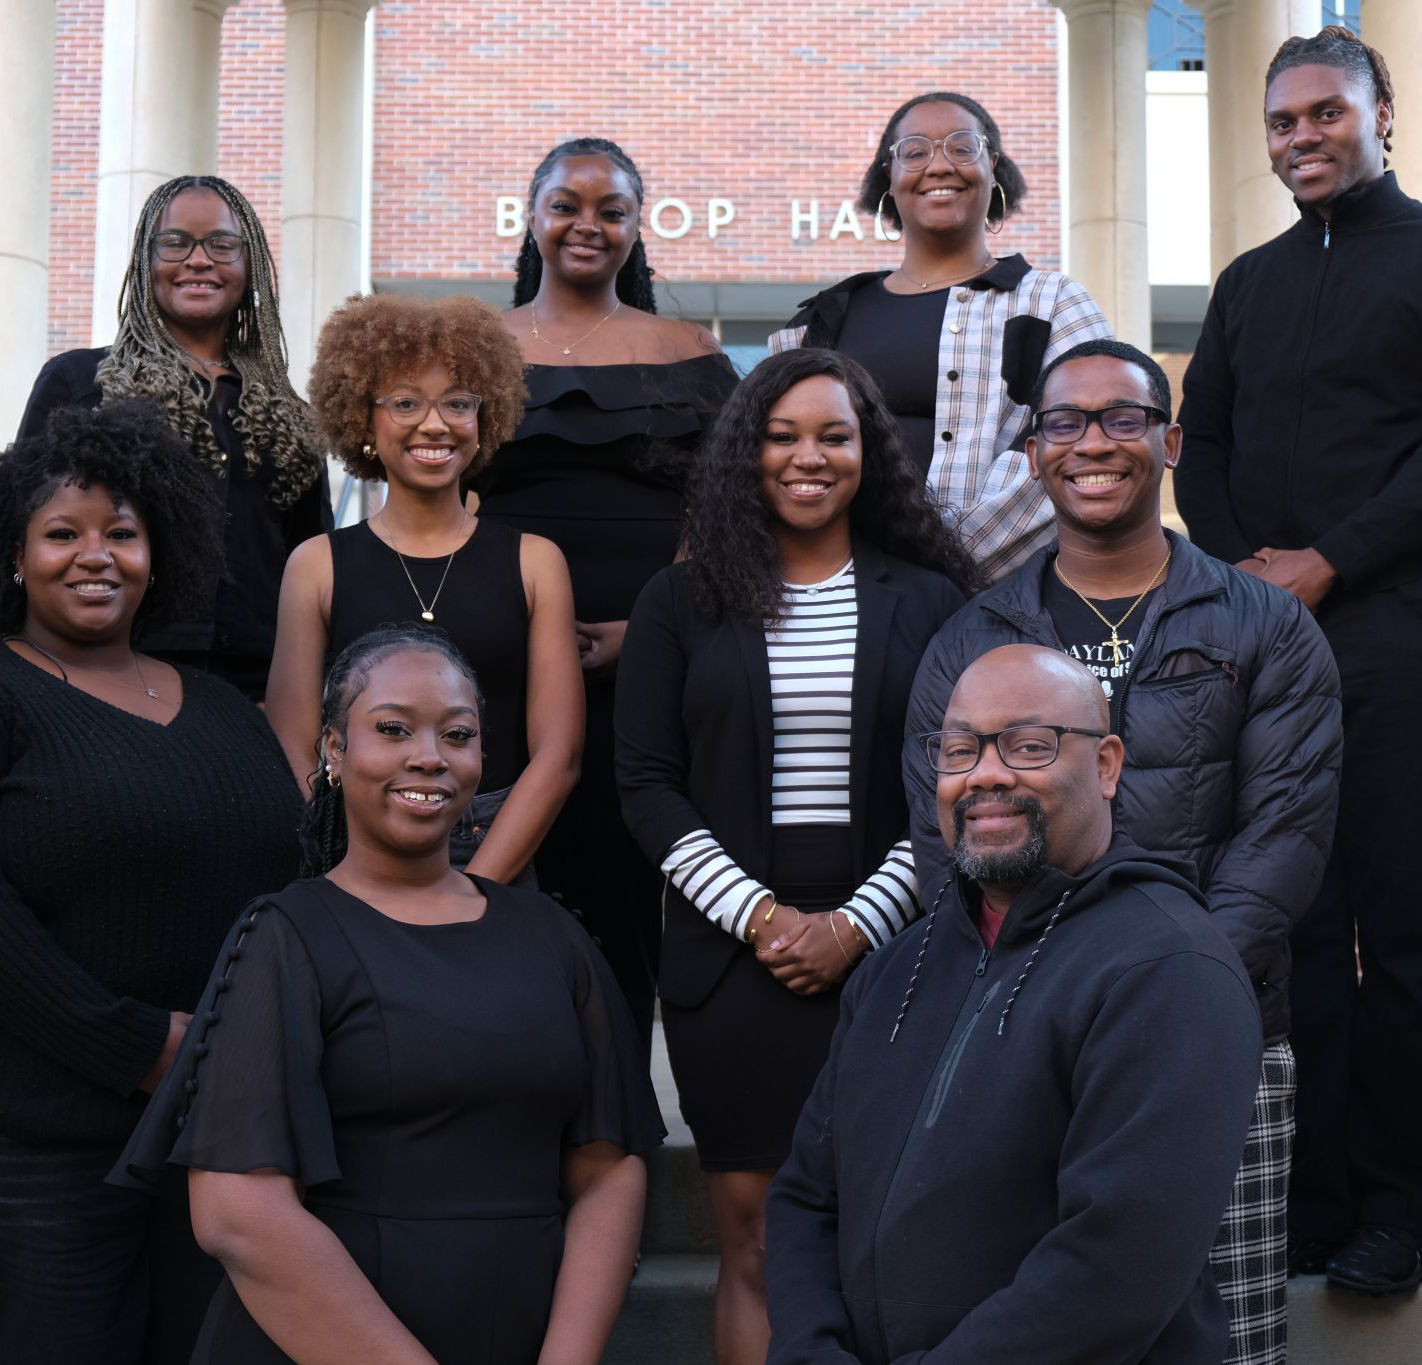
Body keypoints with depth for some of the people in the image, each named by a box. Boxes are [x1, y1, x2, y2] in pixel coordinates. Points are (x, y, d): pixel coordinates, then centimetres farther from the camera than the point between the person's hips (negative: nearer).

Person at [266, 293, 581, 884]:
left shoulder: (534, 562, 8)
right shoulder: (317, 565, 7)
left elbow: (557, 754, 3)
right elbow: (293, 754, 2)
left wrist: (469, 890, -8)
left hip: (500, 866, 0)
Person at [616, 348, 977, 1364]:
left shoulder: (927, 602, 8)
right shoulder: (682, 604, 8)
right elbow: (648, 786, 2)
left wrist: (858, 925, -8)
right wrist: (757, 913, -9)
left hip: (882, 952, 0)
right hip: (730, 955, 0)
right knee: (754, 1242, 0)